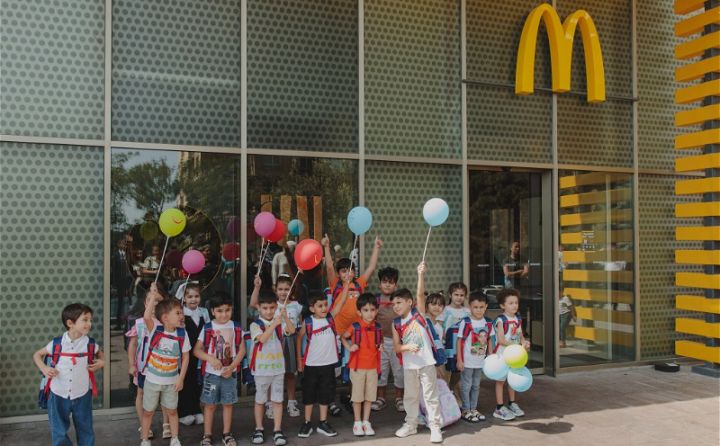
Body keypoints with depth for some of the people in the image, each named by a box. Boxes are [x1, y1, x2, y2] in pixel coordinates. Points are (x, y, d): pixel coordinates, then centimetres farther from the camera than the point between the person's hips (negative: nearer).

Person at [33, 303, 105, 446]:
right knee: (59, 433, 11)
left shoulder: (90, 344, -8)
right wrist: (44, 368, -12)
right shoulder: (57, 343, -11)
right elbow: (37, 355, 6)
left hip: (82, 395, 1)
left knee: (85, 430, 14)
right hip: (58, 395, -1)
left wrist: (101, 362, -8)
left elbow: (100, 354, 14)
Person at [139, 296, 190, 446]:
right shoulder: (154, 330, -16)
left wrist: (181, 378, -8)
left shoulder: (182, 334, -11)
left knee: (172, 411, 14)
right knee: (148, 411, 13)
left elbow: (185, 357, -5)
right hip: (152, 380, -1)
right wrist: (153, 297, -30)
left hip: (171, 381, 1)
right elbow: (146, 317, -37)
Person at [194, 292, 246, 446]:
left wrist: (231, 367, -12)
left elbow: (242, 350, 0)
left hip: (230, 372, 1)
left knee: (228, 403, 10)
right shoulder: (207, 328, -7)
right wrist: (211, 358, -21)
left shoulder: (236, 328, -2)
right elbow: (196, 350, -5)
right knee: (210, 404, 7)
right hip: (211, 373, -1)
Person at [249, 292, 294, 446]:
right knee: (260, 400, 10)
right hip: (261, 368, -3)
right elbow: (262, 338, -24)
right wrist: (274, 324, -31)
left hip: (278, 367, 3)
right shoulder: (255, 324, -9)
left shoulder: (280, 322, 3)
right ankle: (259, 429, 22)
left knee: (278, 400, 6)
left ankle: (277, 430, 12)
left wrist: (285, 317, -27)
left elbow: (292, 331, -13)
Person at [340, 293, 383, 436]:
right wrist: (349, 348, -10)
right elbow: (343, 337, 5)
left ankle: (366, 422, 23)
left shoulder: (377, 327, 0)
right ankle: (357, 423, 19)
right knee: (357, 396, 6)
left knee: (369, 396, 10)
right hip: (357, 366, -3)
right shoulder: (355, 327, -9)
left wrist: (380, 346, -1)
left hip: (372, 366, 3)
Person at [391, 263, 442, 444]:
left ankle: (435, 427, 12)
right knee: (410, 396, 15)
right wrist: (407, 347, -20)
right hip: (409, 365, 4)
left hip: (426, 362, -3)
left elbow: (420, 294, -20)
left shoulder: (418, 312, -5)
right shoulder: (396, 323, 2)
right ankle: (410, 424, 30)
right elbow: (396, 347, 0)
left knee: (431, 395, 3)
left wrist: (420, 274, -31)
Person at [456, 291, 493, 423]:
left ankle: (473, 409, 29)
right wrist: (459, 360, -13)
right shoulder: (466, 322, -16)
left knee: (476, 386, 16)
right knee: (466, 385, 4)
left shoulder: (488, 323, 0)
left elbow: (489, 340, 10)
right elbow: (459, 341, -13)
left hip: (480, 361, 5)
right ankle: (466, 411, 16)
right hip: (467, 361, -5)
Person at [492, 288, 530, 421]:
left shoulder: (518, 319, 6)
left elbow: (520, 335, 13)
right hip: (502, 354, -7)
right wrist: (517, 345, -26)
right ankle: (499, 408, 9)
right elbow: (501, 340, -21)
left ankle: (512, 404, 31)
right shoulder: (501, 320, -16)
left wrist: (524, 343, -9)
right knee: (501, 380, 2)